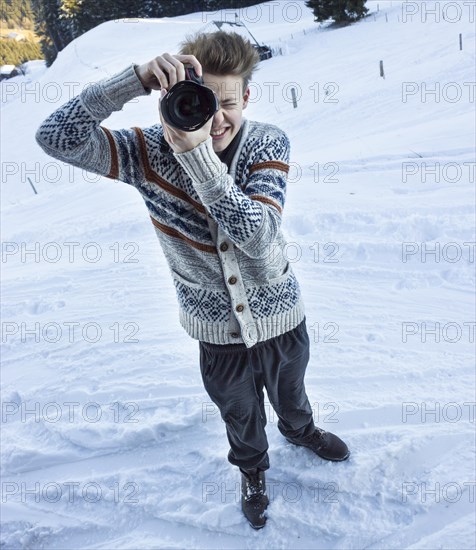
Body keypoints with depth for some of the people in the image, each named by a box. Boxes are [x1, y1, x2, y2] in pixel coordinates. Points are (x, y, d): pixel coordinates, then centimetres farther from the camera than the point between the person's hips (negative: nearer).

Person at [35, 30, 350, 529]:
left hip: (280, 315, 1)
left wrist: (196, 153, -41)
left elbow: (258, 237, -33)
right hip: (217, 328, 0)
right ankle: (252, 470, 60)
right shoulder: (152, 151, -18)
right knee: (239, 412, 26)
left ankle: (299, 431, 67)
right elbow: (56, 138, -29)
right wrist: (138, 78, -40)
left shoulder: (267, 143, -18)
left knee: (290, 391, 30)